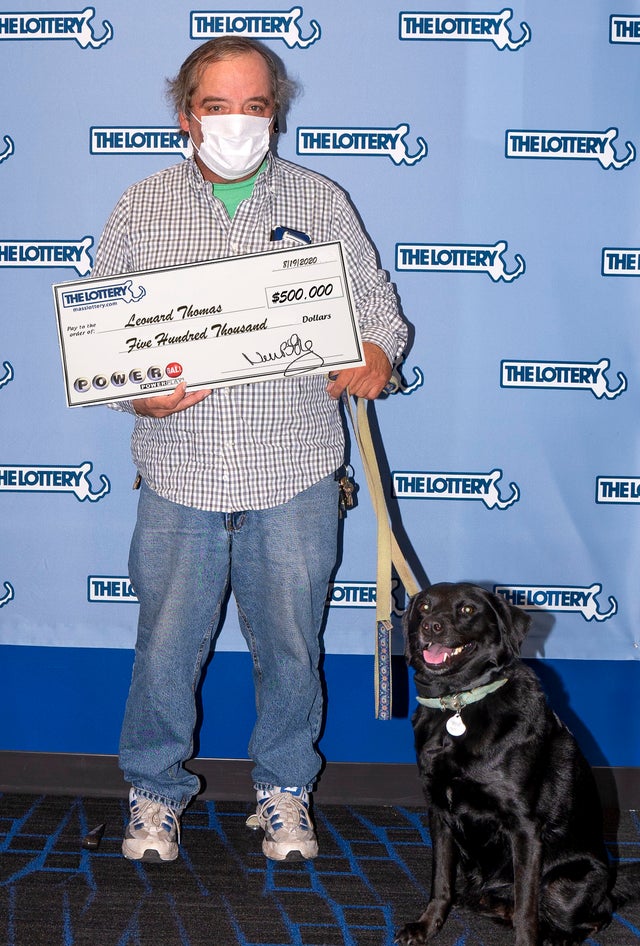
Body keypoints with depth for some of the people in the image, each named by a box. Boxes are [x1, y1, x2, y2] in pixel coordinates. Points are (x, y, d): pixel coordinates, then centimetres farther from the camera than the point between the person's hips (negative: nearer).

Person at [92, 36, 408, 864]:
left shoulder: (321, 201, 4)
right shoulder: (142, 208, 4)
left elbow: (376, 301, 9)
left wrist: (376, 352, -13)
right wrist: (133, 392, -12)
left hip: (295, 479, 0)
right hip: (181, 474, 0)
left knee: (290, 644, 10)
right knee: (165, 645, 7)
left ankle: (284, 789, 31)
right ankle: (156, 790, 29)